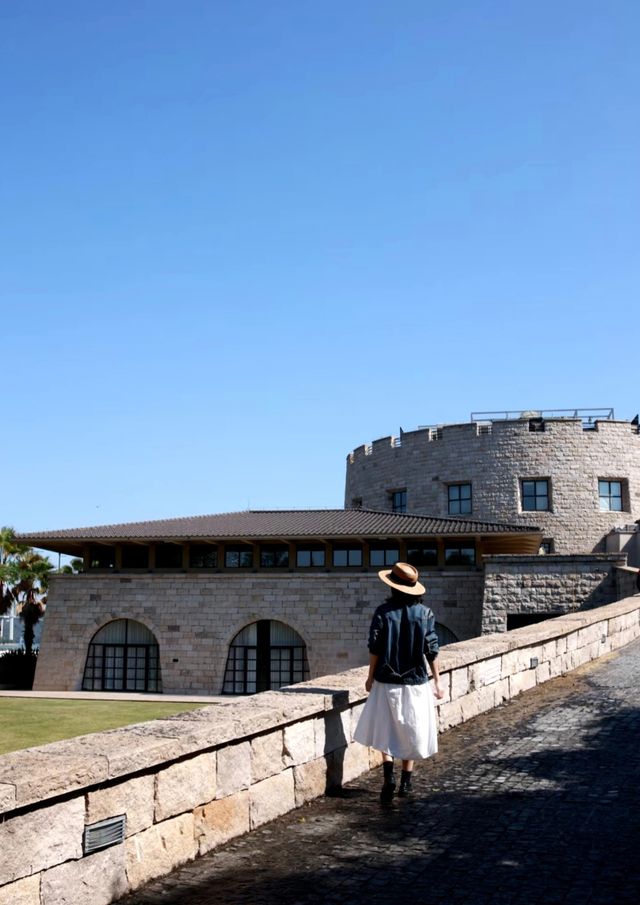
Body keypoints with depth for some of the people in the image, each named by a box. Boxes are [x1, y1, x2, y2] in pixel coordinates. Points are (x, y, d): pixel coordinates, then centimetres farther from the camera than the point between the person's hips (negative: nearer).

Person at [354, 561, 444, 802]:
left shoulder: (384, 611, -8)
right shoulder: (425, 613, -4)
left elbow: (375, 648, -7)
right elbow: (431, 650, -4)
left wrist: (371, 676, 5)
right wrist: (437, 681, 4)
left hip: (386, 681, -1)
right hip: (415, 682, 1)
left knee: (385, 732, 12)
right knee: (410, 733, 14)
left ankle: (389, 776, -3)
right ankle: (405, 782, 17)